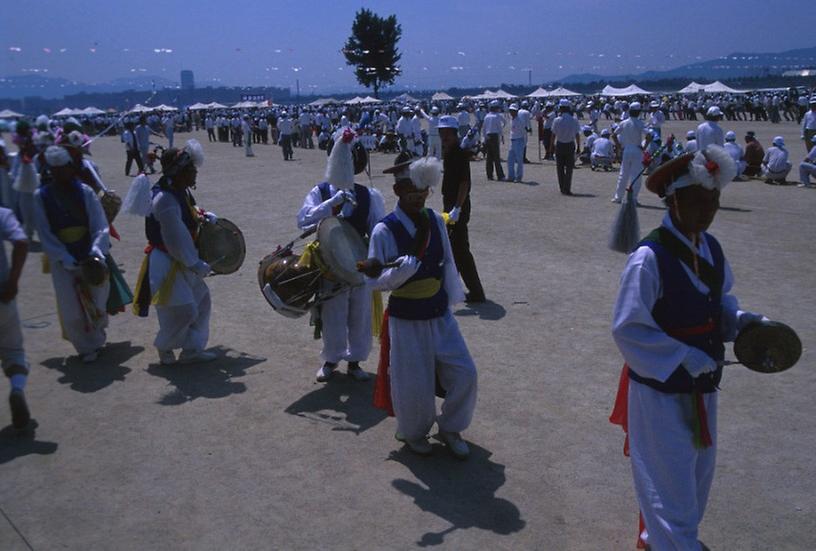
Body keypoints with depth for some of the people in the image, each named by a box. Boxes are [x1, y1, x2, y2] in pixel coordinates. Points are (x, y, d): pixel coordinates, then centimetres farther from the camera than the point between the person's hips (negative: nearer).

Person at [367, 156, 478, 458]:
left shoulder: (435, 220, -1)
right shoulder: (385, 231, -16)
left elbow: (447, 263, 7)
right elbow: (374, 280, -15)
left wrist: (452, 300, 9)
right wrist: (404, 268, -33)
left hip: (440, 314, 5)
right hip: (406, 320, -4)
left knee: (464, 374, 5)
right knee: (414, 385, 5)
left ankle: (450, 428, 30)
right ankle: (412, 433, 36)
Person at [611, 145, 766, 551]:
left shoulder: (710, 247, 0)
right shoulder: (649, 258, -24)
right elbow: (628, 328, -23)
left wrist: (741, 320, -6)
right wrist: (687, 360, -23)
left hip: (701, 388, 8)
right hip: (660, 390, -8)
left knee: (698, 471, 24)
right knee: (670, 481, 4)